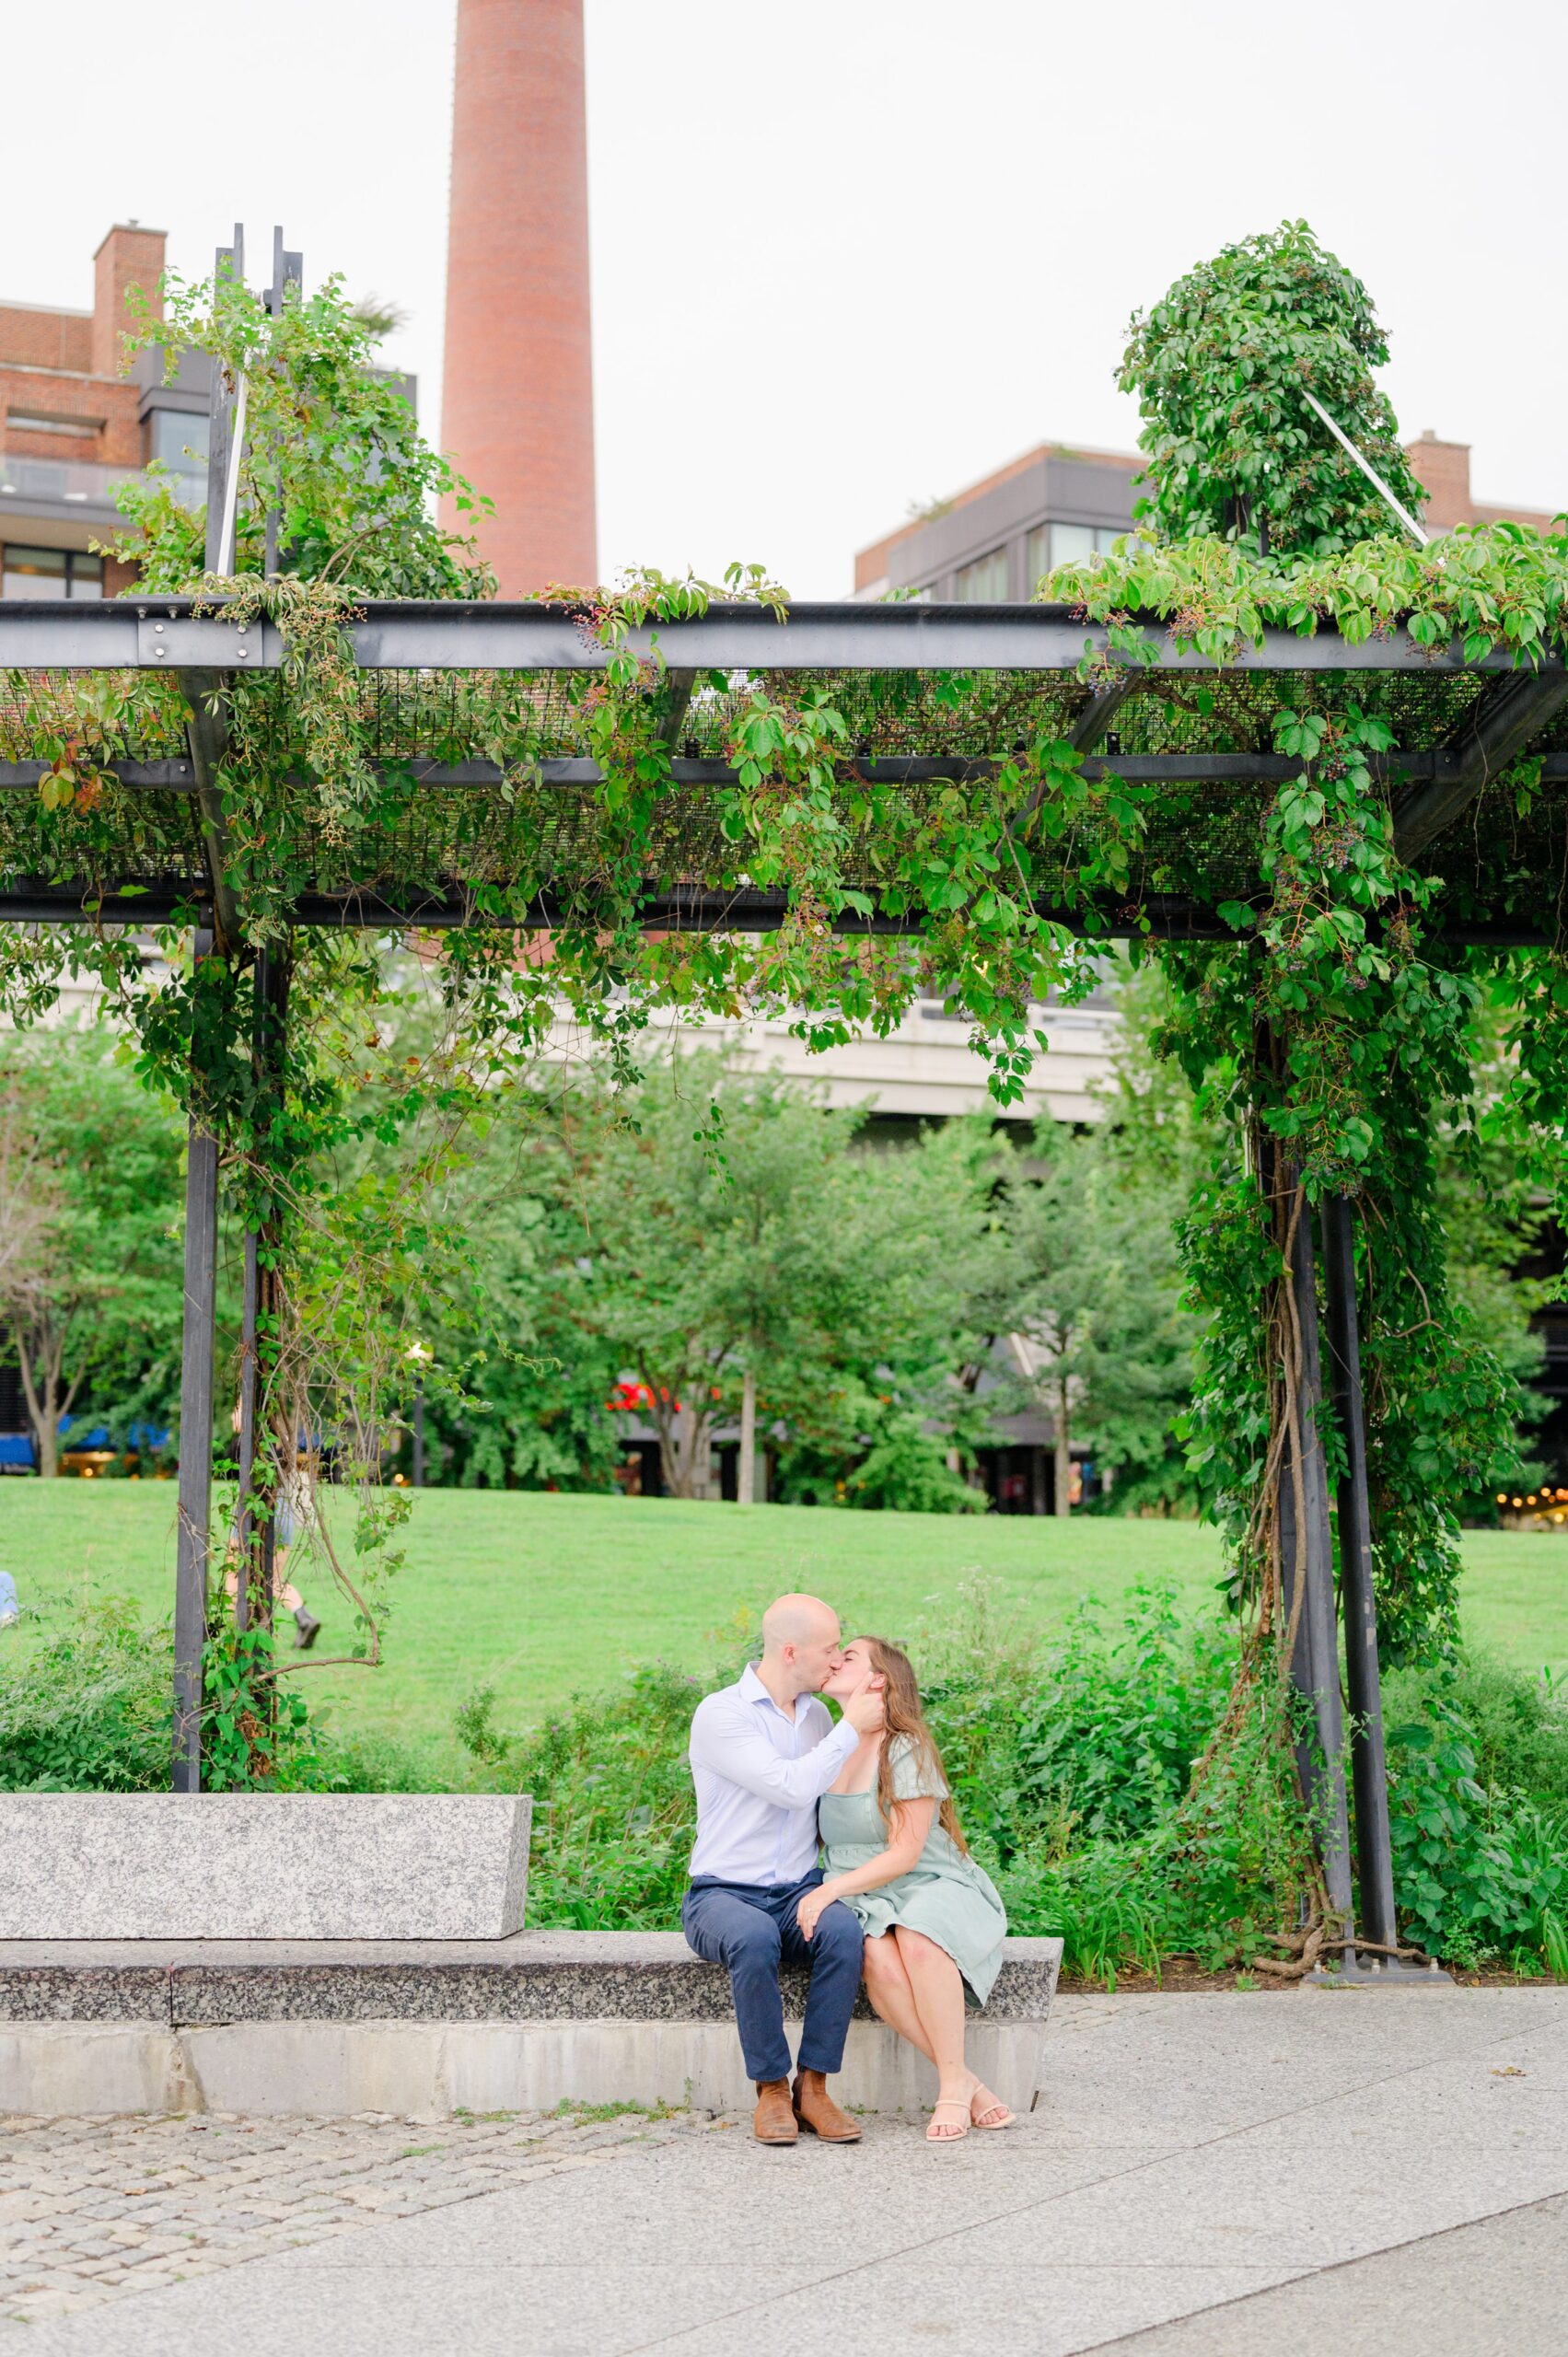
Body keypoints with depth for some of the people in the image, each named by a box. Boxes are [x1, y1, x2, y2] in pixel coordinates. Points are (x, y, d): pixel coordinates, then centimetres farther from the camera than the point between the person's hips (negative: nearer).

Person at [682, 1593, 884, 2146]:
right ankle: (771, 2091, -23)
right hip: (723, 1895, -4)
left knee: (843, 1929, -30)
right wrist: (851, 1728, -10)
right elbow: (791, 1787, -19)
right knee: (754, 1937, -39)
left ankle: (812, 2087, -23)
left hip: (799, 1893, 4)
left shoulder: (818, 1717, 12)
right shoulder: (720, 1714, -9)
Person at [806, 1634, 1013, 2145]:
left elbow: (904, 1853, -15)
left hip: (935, 1887, -4)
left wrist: (830, 1890, -22)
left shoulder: (905, 1750, -10)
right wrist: (822, 1895, 0)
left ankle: (952, 2084, -26)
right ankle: (968, 2085, -24)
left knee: (917, 1941, -39)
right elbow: (824, 1840, 20)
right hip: (866, 1903, 4)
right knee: (879, 1962, -32)